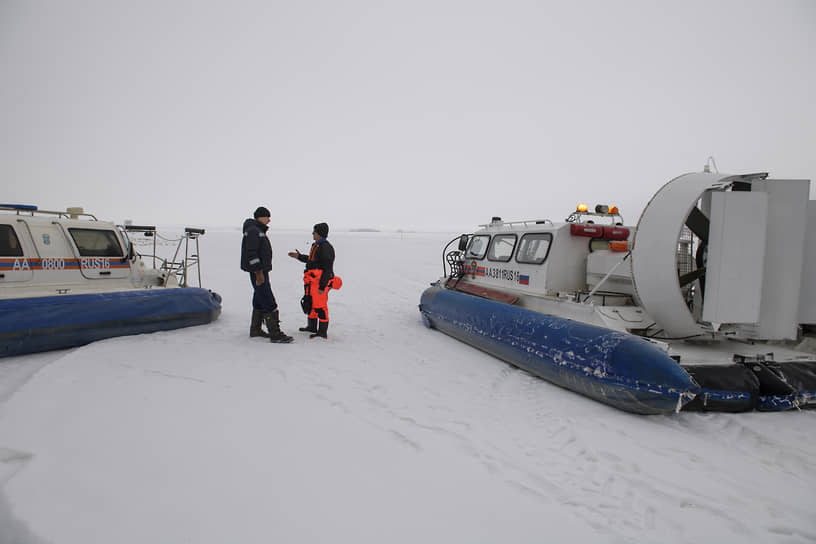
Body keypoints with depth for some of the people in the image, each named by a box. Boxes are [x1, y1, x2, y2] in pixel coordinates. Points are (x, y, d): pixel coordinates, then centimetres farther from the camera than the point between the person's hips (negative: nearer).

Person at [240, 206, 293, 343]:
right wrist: (258, 272, -24)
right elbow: (251, 253, -22)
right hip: (257, 272, -11)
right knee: (269, 302, -11)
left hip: (261, 270, 11)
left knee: (259, 301, 16)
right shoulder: (253, 231, -15)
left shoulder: (259, 231, 19)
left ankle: (255, 330, 25)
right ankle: (275, 334, -11)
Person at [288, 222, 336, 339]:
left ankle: (322, 332, 1)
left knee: (320, 306, -6)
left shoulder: (326, 248, -17)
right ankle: (312, 326, 34)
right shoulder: (317, 245, 15)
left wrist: (322, 286, -22)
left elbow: (327, 269, -20)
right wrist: (299, 256, 25)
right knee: (310, 303, 20)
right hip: (312, 281, 11)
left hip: (320, 282, -11)